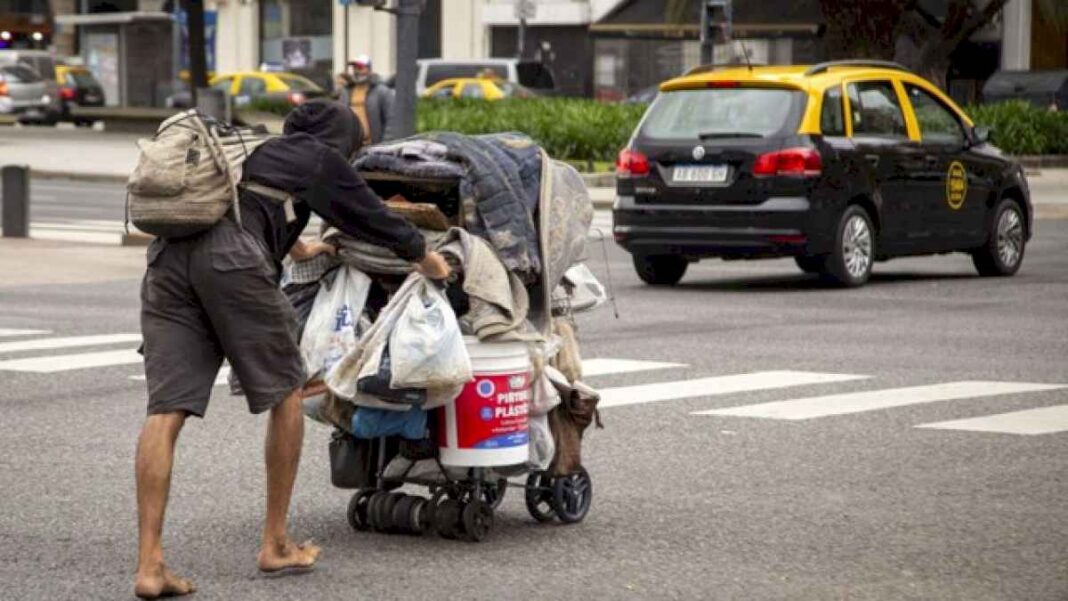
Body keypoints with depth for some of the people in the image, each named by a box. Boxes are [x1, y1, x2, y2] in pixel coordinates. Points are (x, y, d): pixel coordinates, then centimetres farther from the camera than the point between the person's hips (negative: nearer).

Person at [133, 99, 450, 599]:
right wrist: (425, 258, 47)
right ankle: (276, 545, 17)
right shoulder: (320, 158, 19)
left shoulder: (251, 150, 38)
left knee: (166, 411, -2)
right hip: (232, 259, -6)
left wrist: (296, 247, 78)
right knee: (285, 392, 13)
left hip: (167, 258, 6)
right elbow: (371, 215, 28)